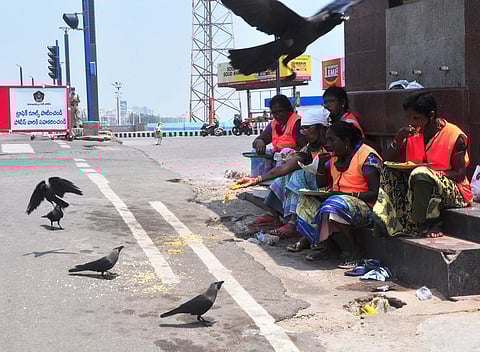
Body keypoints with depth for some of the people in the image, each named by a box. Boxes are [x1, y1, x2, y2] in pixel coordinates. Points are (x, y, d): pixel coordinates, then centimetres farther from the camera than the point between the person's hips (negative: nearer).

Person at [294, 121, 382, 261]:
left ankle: (355, 249, -15)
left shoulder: (368, 156, -11)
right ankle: (328, 246, -6)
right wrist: (322, 163, 3)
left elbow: (375, 193, -15)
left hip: (363, 205, -8)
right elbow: (321, 184, 18)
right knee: (306, 201, -8)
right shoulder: (334, 156, 13)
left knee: (334, 206, -35)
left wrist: (349, 195, -23)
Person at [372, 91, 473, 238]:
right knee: (390, 173, -15)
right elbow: (387, 161, 3)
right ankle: (383, 220, -24)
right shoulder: (412, 133, 4)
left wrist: (430, 171, -23)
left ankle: (432, 223, -16)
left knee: (421, 175, -36)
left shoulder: (455, 136, -11)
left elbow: (460, 174, -11)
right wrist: (398, 139, -14)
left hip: (453, 191, -6)